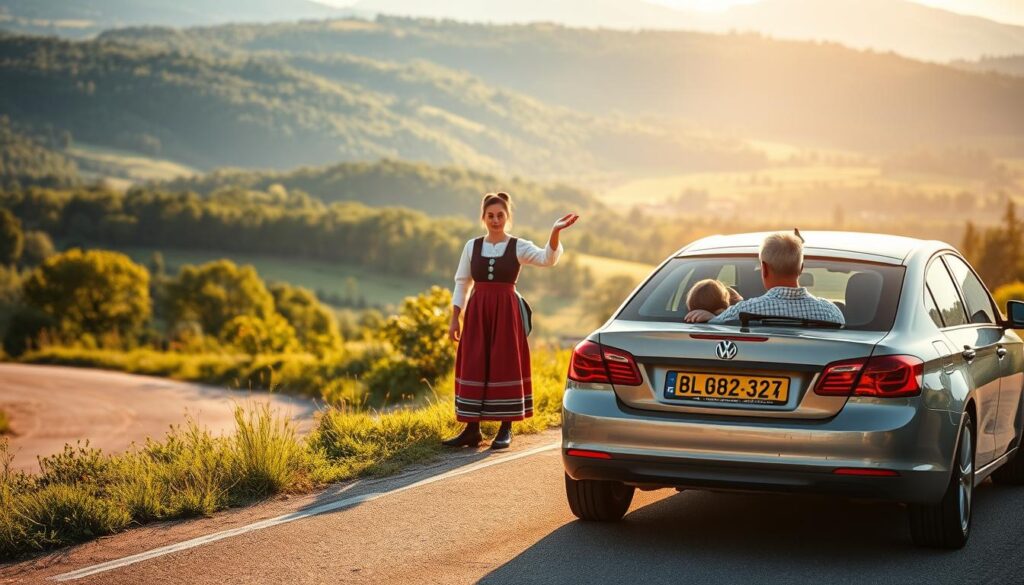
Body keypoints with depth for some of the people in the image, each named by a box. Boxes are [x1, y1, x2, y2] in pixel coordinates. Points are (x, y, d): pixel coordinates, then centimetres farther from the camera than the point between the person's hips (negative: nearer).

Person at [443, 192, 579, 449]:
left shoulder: (519, 247, -1)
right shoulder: (472, 246, 7)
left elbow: (547, 258, -18)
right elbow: (461, 283, 11)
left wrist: (555, 232, -35)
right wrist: (455, 319, 7)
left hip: (506, 312, -2)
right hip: (477, 312, 2)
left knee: (505, 366, -1)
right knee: (473, 367, 1)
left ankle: (506, 430, 7)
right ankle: (472, 429, 8)